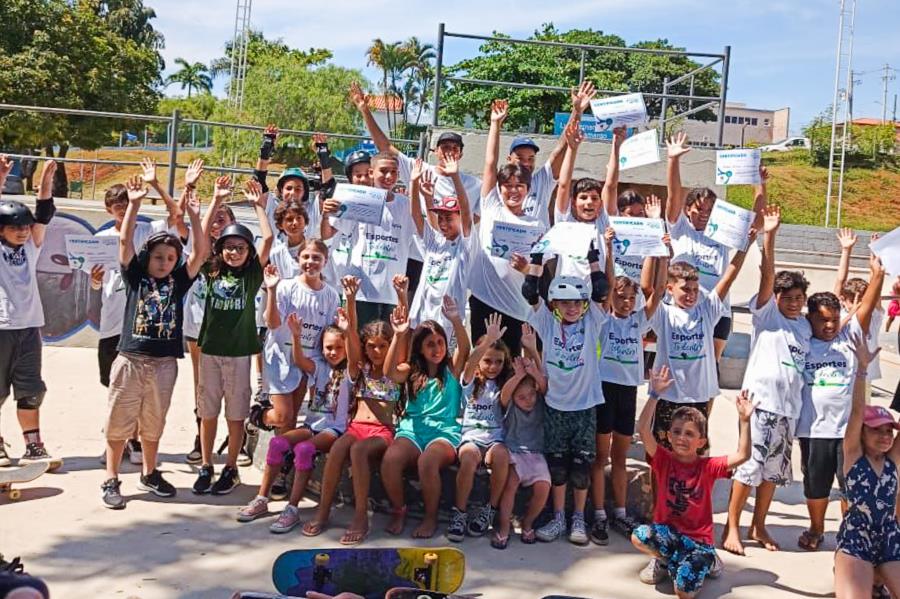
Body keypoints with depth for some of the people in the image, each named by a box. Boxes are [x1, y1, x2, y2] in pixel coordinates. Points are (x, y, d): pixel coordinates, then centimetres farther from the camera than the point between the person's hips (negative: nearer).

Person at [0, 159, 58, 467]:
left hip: (29, 326, 4)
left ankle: (33, 447, 12)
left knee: (30, 390, 6)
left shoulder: (31, 248, 9)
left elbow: (43, 217, 1)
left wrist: (46, 182, -11)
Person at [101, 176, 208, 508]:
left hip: (164, 364, 2)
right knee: (118, 423, 4)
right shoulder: (135, 276, 2)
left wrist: (194, 216, -10)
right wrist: (134, 205, -16)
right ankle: (110, 481, 14)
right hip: (130, 361, -2)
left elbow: (201, 252, -3)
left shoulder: (178, 281, 5)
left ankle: (149, 474, 29)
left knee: (153, 424, 14)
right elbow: (125, 241, -8)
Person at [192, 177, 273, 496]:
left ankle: (231, 469, 16)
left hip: (239, 351, -2)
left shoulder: (252, 274, 1)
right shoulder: (212, 272, 6)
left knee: (235, 413, 5)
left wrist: (259, 205, -3)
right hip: (210, 349, 2)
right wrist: (216, 199, 0)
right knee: (207, 412, 9)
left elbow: (268, 238, -8)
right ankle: (205, 466, 21)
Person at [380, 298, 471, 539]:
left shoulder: (452, 369, 11)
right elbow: (390, 372, -9)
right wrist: (398, 336, -19)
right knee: (390, 459, -31)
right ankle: (399, 510, -5)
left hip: (444, 431, -2)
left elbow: (464, 349, -10)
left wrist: (456, 320, -27)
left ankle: (431, 516, -11)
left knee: (427, 461, -36)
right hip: (412, 430, 2)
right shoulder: (412, 371, 13)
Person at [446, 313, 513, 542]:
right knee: (469, 456, -35)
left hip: (496, 438, 1)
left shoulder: (505, 384, 13)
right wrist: (488, 340, -29)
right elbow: (470, 364, -15)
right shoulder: (470, 382, 9)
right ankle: (459, 513, -19)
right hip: (471, 436, -1)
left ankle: (490, 510, -14)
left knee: (501, 455, -34)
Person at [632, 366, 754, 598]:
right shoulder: (663, 460, -6)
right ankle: (664, 559, 4)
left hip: (698, 538, -2)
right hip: (667, 531, 2)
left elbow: (742, 456, -19)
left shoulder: (708, 466, -6)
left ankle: (705, 562, 14)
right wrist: (655, 395, -28)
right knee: (638, 537, -31)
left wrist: (744, 421, -28)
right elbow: (644, 431, -21)